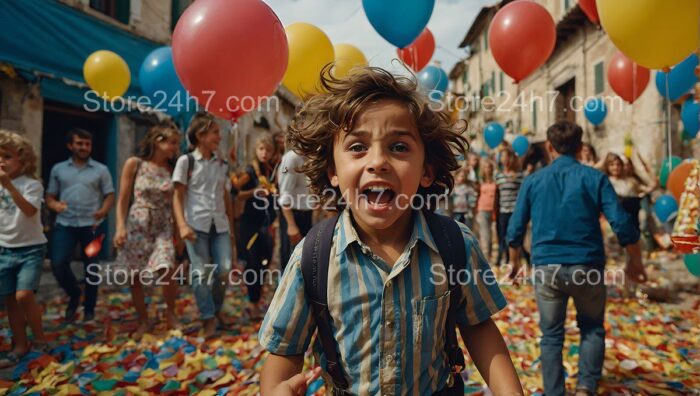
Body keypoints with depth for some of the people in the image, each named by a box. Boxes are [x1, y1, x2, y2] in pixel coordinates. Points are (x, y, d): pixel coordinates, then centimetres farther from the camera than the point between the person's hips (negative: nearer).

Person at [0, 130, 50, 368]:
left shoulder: (32, 184, -10)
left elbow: (29, 211, -28)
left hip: (31, 248, -5)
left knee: (24, 295, -16)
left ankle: (39, 339, 5)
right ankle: (20, 345, 21)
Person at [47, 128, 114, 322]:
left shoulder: (101, 170, 6)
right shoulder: (58, 169, 11)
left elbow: (110, 195, 2)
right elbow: (50, 196, 12)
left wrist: (103, 211, -18)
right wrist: (55, 205, -12)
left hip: (91, 225, -1)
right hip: (65, 224, 1)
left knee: (91, 267, 5)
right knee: (58, 264, -10)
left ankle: (89, 308, 21)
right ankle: (74, 294, 20)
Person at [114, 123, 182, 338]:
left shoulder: (173, 168, 4)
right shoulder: (134, 164, -2)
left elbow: (176, 203, 6)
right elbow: (123, 199, -2)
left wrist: (178, 231, 4)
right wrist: (120, 227, -11)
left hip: (163, 228, 1)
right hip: (137, 226, -1)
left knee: (167, 271, -17)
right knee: (134, 277, 4)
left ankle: (171, 313, 7)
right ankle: (144, 321, 22)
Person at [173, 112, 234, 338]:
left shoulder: (222, 165, 13)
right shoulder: (186, 161, 1)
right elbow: (178, 197, -3)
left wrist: (231, 227, 14)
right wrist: (182, 225, -15)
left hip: (220, 225, 4)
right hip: (196, 225, -3)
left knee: (224, 270, -2)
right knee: (200, 272, -4)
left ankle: (216, 309, 23)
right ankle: (208, 318, 10)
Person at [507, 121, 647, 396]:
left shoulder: (533, 181, 3)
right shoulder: (594, 177, 0)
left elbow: (515, 231, 4)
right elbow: (622, 224, -5)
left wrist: (515, 264, 18)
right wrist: (635, 262, 10)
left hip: (546, 268, 1)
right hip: (587, 267, 0)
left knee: (551, 335, 13)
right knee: (592, 328, 20)